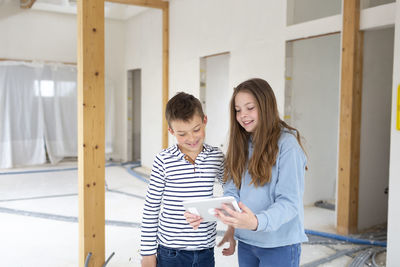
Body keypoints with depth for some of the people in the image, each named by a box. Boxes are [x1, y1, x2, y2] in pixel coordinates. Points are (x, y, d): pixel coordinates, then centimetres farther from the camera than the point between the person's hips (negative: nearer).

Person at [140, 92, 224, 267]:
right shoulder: (164, 160, -10)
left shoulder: (216, 157, -1)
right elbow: (151, 207, -4)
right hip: (171, 252, -2)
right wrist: (148, 252, -1)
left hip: (205, 250, 2)